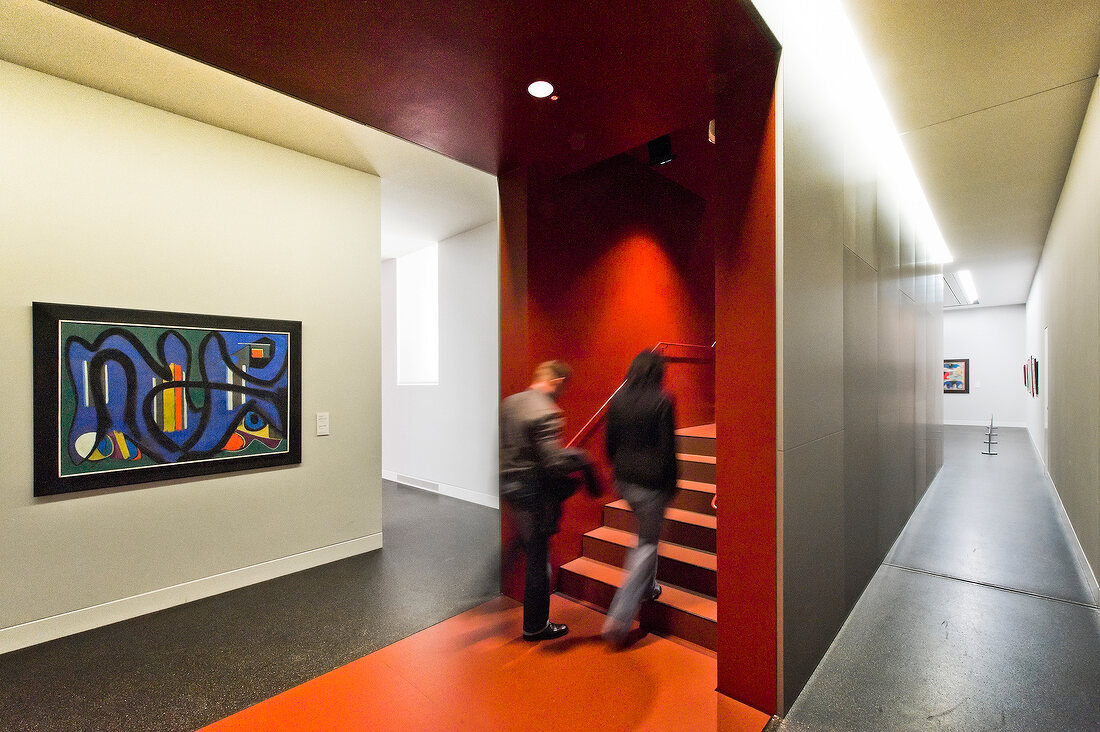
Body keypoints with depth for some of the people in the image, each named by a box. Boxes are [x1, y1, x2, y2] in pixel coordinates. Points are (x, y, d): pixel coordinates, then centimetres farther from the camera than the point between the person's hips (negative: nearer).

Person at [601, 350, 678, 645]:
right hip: (651, 482, -6)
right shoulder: (661, 402, -15)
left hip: (624, 479, 6)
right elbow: (668, 449, -14)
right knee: (647, 543, 6)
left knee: (646, 531, 28)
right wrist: (671, 486, -3)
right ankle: (619, 616, 2)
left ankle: (648, 587, 44)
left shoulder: (618, 399, 0)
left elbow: (610, 442, 6)